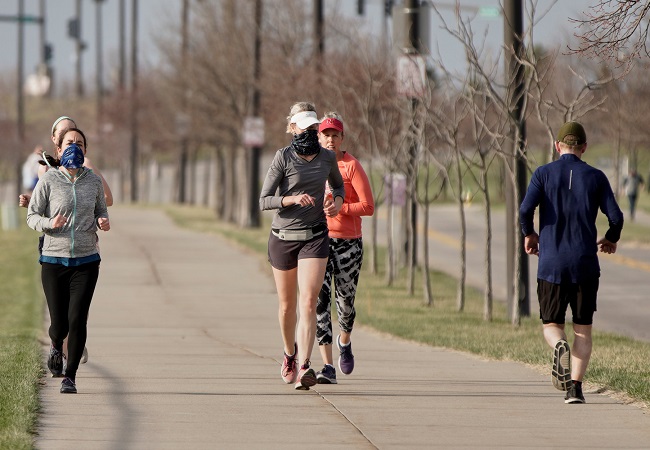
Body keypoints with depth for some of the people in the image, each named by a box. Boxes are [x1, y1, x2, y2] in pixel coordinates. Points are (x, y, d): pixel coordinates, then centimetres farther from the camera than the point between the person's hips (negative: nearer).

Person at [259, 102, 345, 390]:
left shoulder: (328, 158, 3)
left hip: (315, 238, 1)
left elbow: (338, 185, 23)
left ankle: (303, 367, -21)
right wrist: (293, 199, -26)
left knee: (308, 302, -16)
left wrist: (338, 201, 1)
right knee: (287, 306, 12)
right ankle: (289, 352, 40)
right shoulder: (283, 157, -8)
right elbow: (264, 201, -10)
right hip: (283, 237, -1)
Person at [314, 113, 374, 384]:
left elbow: (368, 207, -8)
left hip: (347, 241, -2)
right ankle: (328, 367, -13)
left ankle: (345, 341, 42)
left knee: (345, 302, 7)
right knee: (320, 299, -11)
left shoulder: (352, 166, -4)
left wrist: (338, 208, -17)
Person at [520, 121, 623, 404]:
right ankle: (575, 387, -4)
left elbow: (526, 209, -11)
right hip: (585, 264, 0)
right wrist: (611, 239, 18)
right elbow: (615, 216, -3)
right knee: (583, 329, 9)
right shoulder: (596, 177, 2)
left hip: (551, 264, 0)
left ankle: (559, 346, -25)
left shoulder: (544, 174, 1)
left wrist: (529, 234, 9)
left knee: (551, 325, 10)